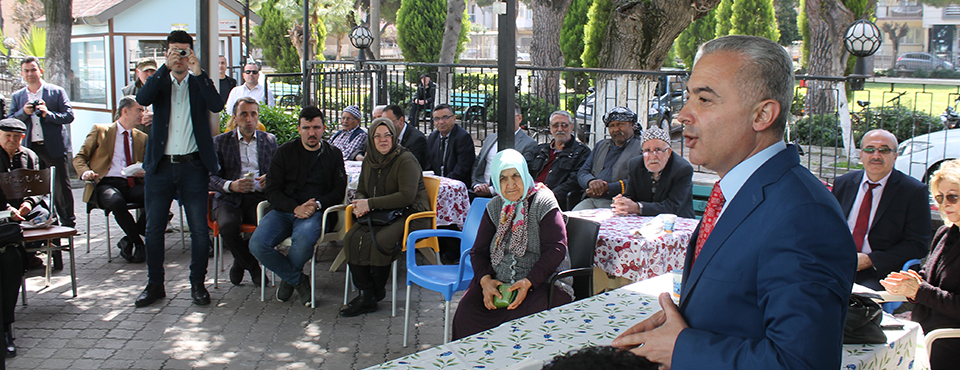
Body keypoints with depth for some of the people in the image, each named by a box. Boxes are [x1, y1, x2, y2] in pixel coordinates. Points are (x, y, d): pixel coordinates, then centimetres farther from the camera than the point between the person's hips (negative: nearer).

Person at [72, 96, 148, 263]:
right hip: (106, 183, -3)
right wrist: (86, 172, -14)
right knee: (116, 201, -40)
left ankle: (128, 241, -16)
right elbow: (79, 158, 9)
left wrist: (144, 172, -2)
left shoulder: (142, 138, 22)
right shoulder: (100, 131, 11)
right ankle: (138, 243, -21)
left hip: (132, 184, 4)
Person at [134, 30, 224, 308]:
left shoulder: (199, 83, 6)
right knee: (154, 229, 7)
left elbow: (217, 105, -13)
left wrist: (198, 72, -18)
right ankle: (154, 285, 19)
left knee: (200, 230, 0)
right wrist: (166, 67, -17)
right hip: (160, 166, 1)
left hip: (192, 166, -1)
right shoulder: (160, 82, 9)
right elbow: (142, 99, -13)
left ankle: (198, 284, 14)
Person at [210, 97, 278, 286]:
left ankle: (240, 262, -4)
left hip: (259, 197, 1)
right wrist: (231, 185, -18)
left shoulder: (270, 140, 18)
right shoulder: (220, 141, 11)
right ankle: (252, 266, -5)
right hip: (230, 198, -1)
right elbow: (212, 177, 3)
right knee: (228, 226, -34)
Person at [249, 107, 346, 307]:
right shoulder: (285, 152, 10)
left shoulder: (333, 154, 13)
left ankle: (288, 278, -3)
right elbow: (273, 190, 4)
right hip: (285, 210, 2)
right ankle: (299, 280, -3)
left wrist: (317, 205, -12)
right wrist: (295, 208, -14)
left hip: (315, 211, -1)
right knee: (257, 244, -26)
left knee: (304, 239, -37)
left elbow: (338, 191, 8)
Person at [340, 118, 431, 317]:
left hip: (409, 214, -6)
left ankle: (376, 291, -7)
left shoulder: (406, 160, -11)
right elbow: (361, 191, 19)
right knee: (352, 238, -23)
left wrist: (371, 203, -21)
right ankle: (365, 294, -18)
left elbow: (407, 196, -21)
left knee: (380, 241, -33)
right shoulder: (369, 160, 12)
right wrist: (360, 204, -8)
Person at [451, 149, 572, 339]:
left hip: (541, 282, -4)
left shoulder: (543, 203, -2)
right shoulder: (495, 207, 12)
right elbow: (478, 250, 12)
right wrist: (485, 280, -9)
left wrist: (528, 282, -21)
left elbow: (556, 249, -11)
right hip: (497, 283, 4)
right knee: (465, 315, -22)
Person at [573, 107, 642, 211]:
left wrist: (607, 189, -16)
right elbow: (582, 172, 18)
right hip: (591, 201, 5)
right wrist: (591, 181, -7)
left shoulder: (641, 149, 6)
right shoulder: (601, 145, 26)